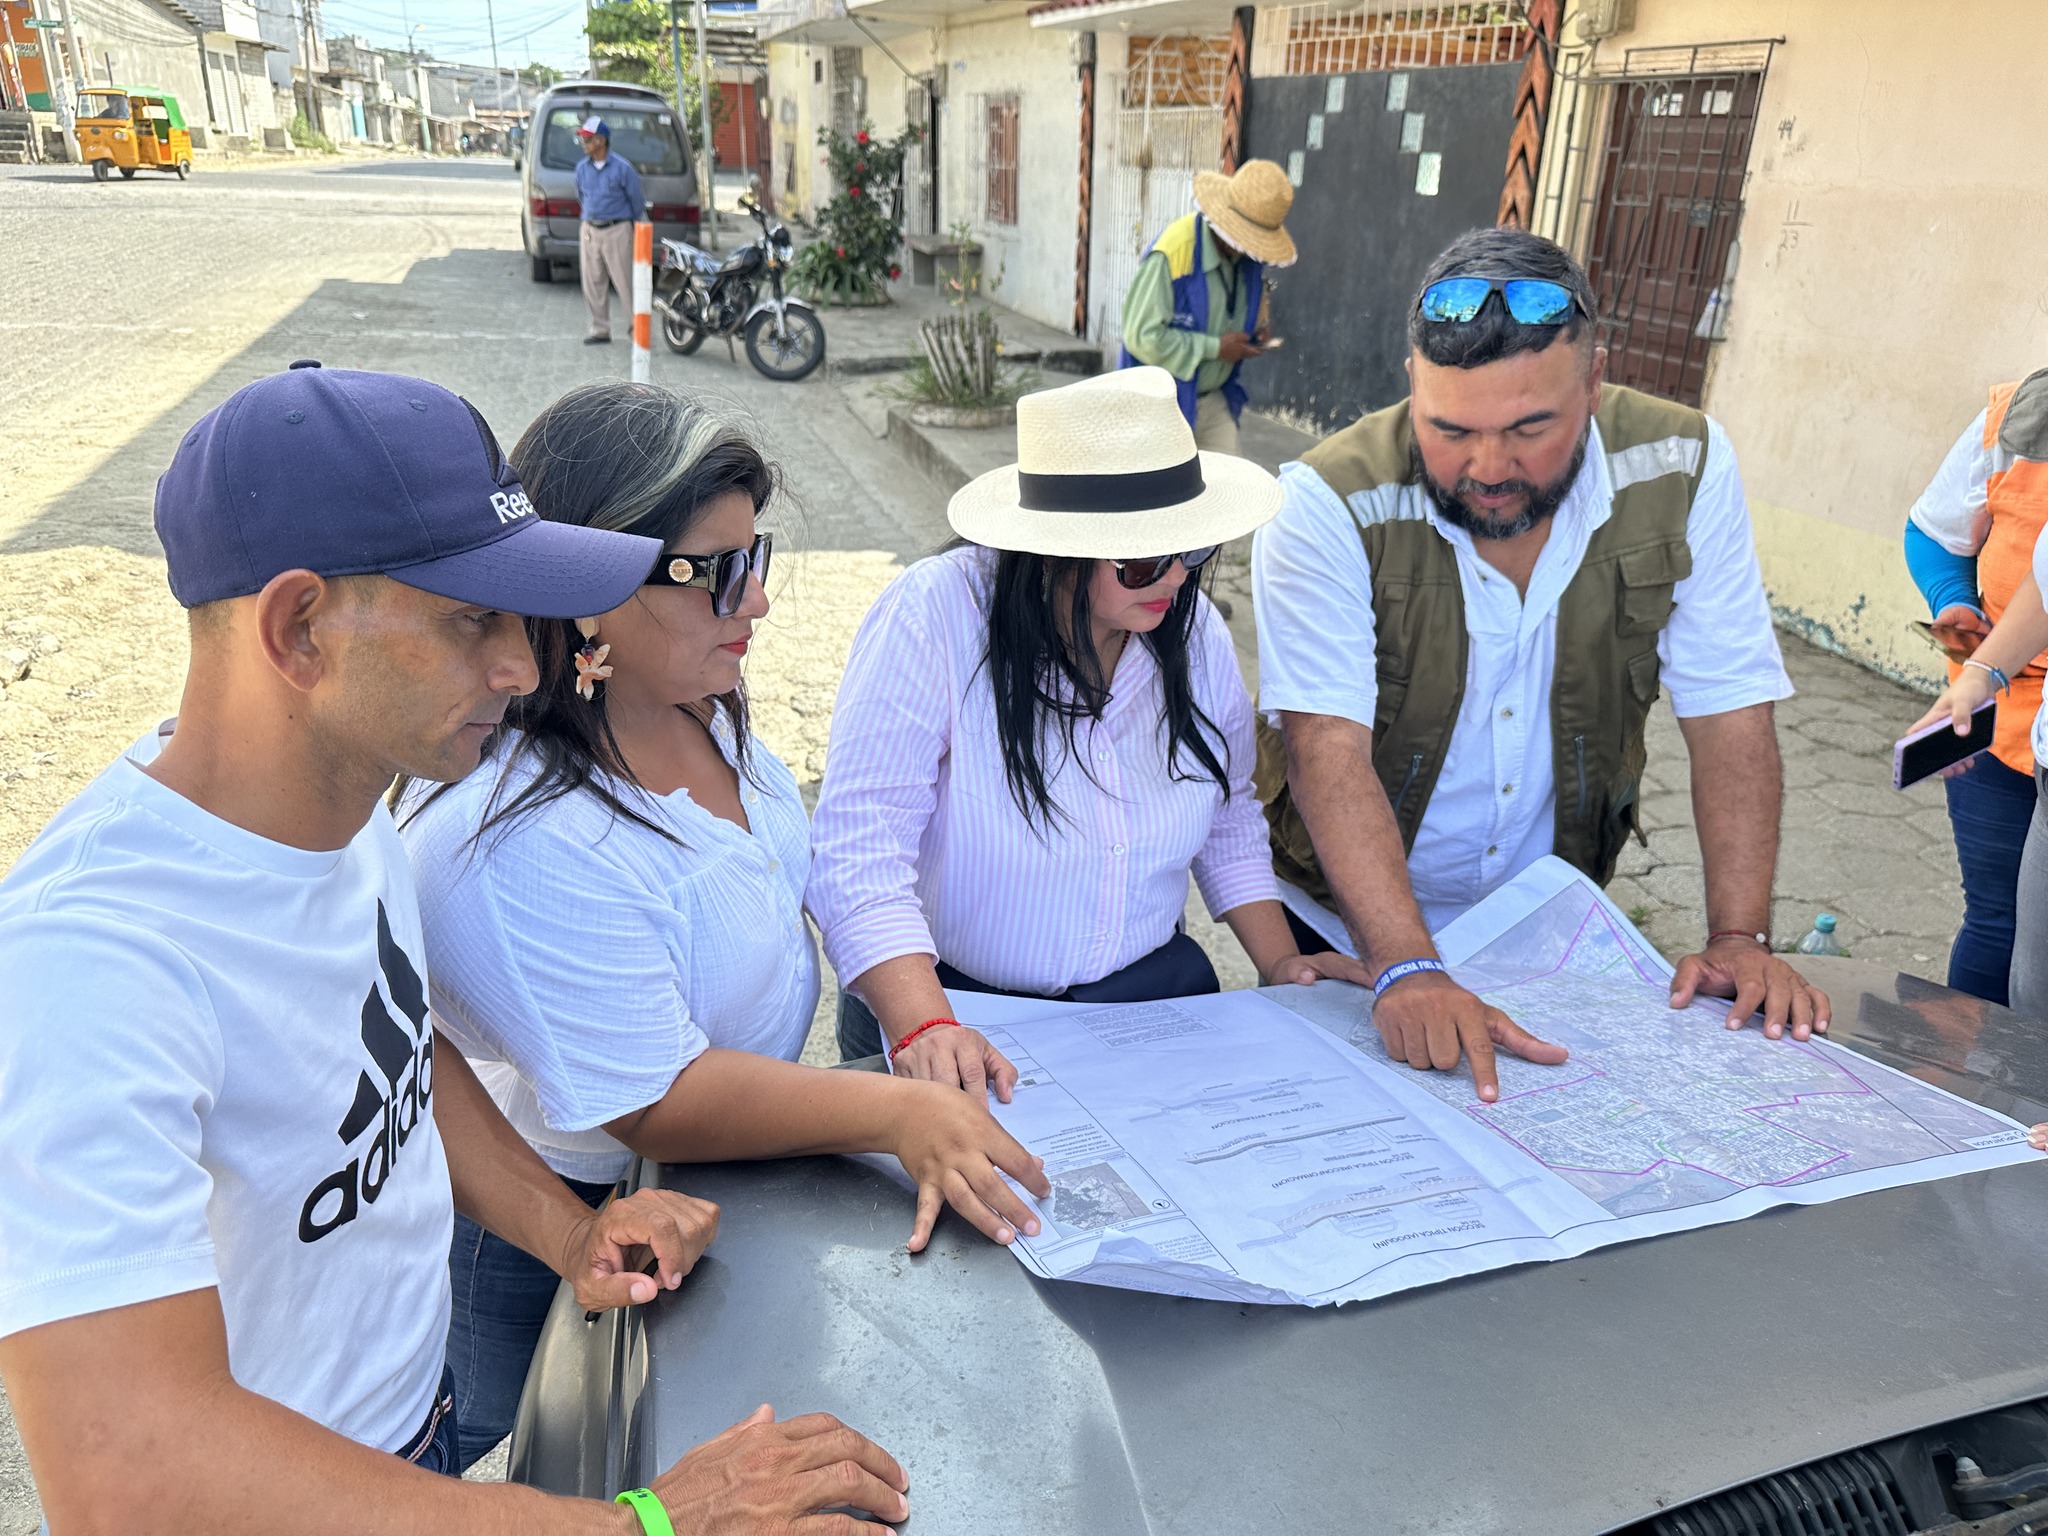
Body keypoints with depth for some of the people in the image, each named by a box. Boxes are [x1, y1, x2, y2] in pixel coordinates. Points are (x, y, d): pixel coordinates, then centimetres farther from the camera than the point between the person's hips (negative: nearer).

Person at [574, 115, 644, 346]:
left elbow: (636, 201, 0)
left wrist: (638, 231, 6)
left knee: (625, 283, -5)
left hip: (617, 231, -5)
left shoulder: (622, 167, -8)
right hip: (589, 230, 5)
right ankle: (600, 331, 14)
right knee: (593, 284, 6)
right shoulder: (582, 167, 8)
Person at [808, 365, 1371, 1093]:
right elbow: (858, 850, -20)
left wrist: (1279, 959, 5)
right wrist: (923, 1026, -32)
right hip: (954, 1003, -3)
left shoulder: (1194, 629, 1)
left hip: (1156, 993, 4)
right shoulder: (934, 616, -16)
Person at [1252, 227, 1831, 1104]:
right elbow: (1329, 752, -31)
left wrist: (1740, 939, -19)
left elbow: (1730, 716, -11)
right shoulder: (1331, 505, -24)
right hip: (1349, 928, -2)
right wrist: (1409, 971, -41)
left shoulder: (1681, 471, -14)